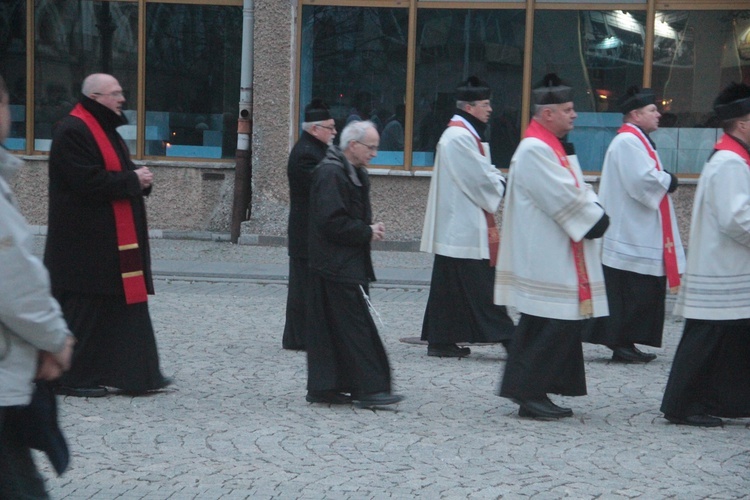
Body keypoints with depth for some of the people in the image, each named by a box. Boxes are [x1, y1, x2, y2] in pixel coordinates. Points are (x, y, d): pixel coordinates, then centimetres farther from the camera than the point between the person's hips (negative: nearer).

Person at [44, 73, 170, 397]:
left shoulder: (105, 129, 18)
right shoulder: (73, 132, -15)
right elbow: (87, 181, -23)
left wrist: (139, 179, 1)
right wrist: (132, 181, -16)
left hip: (115, 242, 10)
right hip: (86, 242, -10)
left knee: (122, 306, 10)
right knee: (83, 309, -4)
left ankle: (136, 373, 13)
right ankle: (70, 378, 4)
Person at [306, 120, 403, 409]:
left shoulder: (353, 173, 16)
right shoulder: (331, 174, -16)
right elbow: (332, 222, -23)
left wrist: (370, 228, 8)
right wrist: (367, 232, -15)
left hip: (347, 264, 10)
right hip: (338, 266, -10)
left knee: (331, 329, 11)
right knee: (356, 327, -9)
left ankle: (324, 387, 15)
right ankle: (369, 388, -8)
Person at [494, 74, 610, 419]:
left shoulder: (554, 148, 17)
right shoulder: (534, 150, -16)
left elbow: (578, 191, 16)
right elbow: (565, 199, -20)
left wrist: (595, 213, -2)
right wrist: (596, 220, -9)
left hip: (560, 257, 11)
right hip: (546, 258, -11)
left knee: (566, 323, 11)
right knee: (553, 325, -9)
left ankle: (531, 391, 16)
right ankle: (528, 391, -3)